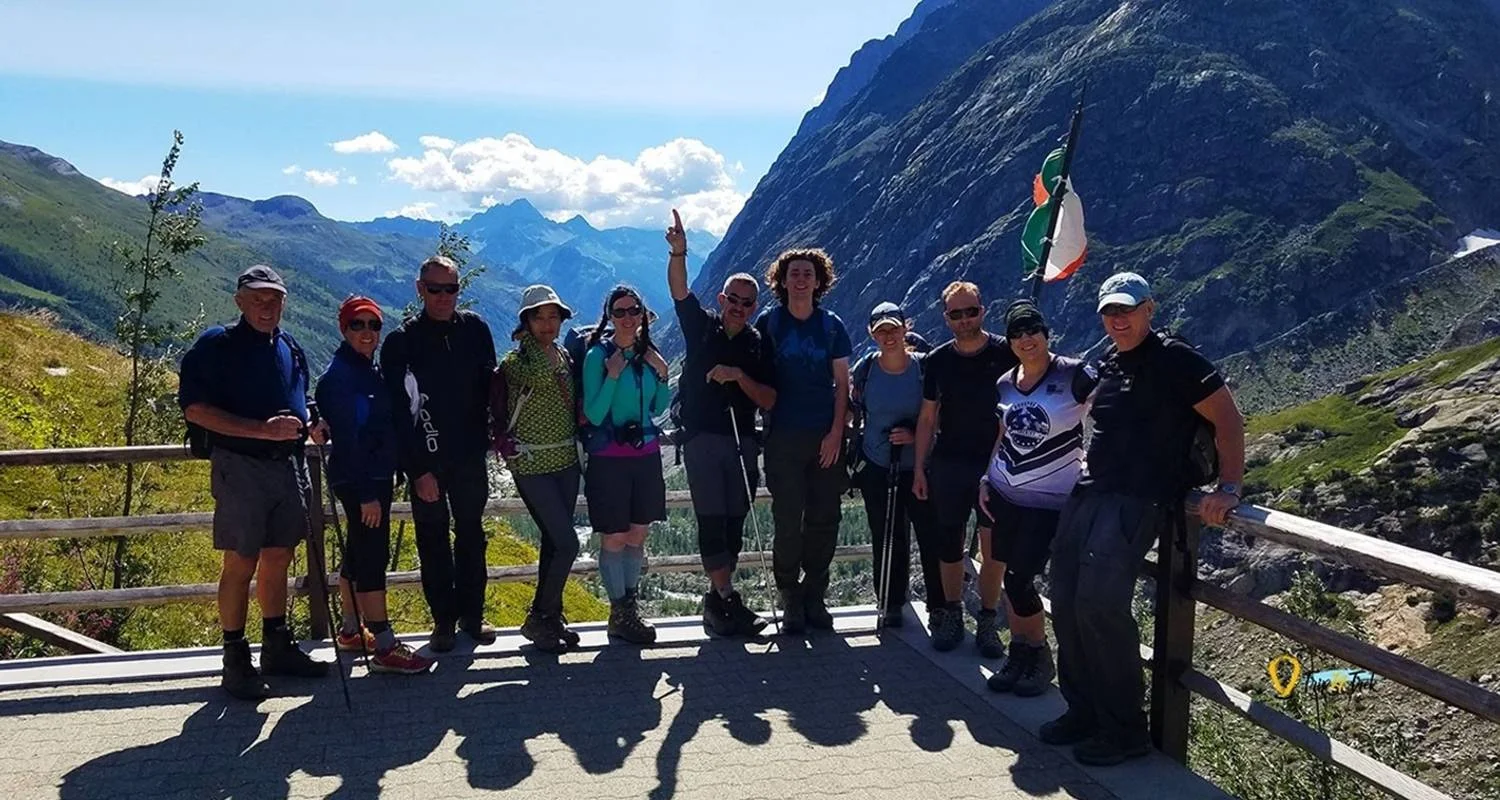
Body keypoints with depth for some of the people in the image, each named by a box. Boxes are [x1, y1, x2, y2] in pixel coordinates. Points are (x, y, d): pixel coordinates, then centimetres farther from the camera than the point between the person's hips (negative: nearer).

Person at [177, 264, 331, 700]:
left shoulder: (290, 348, 15)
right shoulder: (216, 345, -6)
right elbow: (195, 409, -15)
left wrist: (309, 424, 6)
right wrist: (261, 430, -23)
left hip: (288, 464, 6)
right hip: (240, 466, -6)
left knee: (278, 558, 13)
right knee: (240, 563, -2)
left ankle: (278, 648, 25)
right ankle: (235, 661, 8)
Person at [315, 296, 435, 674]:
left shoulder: (370, 368, 12)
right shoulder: (339, 375, -15)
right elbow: (347, 438, -20)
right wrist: (366, 493, -23)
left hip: (375, 476, 10)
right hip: (358, 480, -9)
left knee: (359, 555, 17)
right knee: (372, 557, -8)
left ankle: (351, 632, 29)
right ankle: (385, 648, -5)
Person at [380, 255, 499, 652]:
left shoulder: (474, 329, 2)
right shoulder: (401, 341, -7)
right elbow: (398, 412, -10)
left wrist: (486, 438, 2)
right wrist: (418, 470, -13)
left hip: (470, 456, 3)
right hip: (426, 460, -2)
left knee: (471, 534, 12)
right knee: (433, 539, 6)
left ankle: (472, 614, 24)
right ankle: (444, 620, 19)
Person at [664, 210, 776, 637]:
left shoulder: (758, 346, 7)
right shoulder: (701, 327, 4)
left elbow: (769, 400, 1)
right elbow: (679, 290, -13)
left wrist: (739, 376, -15)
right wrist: (678, 252, -30)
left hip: (742, 442, 3)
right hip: (702, 438, -3)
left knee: (735, 523, 5)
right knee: (712, 521, -8)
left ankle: (717, 599, 15)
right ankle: (729, 601, -7)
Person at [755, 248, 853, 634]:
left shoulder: (831, 325, 5)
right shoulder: (769, 323, 3)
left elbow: (842, 383, 4)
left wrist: (836, 432, -4)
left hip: (826, 437, 2)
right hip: (784, 438, -1)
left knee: (824, 519, 4)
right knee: (788, 520, -1)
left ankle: (815, 596, 18)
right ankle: (791, 601, 10)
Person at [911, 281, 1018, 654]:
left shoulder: (1006, 354, -4)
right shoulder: (938, 360, 4)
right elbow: (927, 418, 8)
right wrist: (919, 468, 4)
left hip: (996, 466, -2)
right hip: (947, 466, 2)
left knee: (994, 547, 2)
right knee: (950, 544, 9)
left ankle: (988, 622, 14)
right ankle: (951, 616, 22)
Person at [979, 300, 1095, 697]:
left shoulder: (1074, 375, -12)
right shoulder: (1005, 384, 6)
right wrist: (986, 480, 10)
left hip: (1050, 501, -5)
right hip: (1004, 495, 5)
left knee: (1019, 581, -6)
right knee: (1014, 579, 7)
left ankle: (1040, 659, 15)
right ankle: (1018, 654, 22)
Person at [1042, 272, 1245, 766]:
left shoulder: (1174, 359, -5)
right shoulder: (1106, 366, 18)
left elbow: (1228, 419, -9)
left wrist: (1228, 489, -17)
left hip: (1138, 501, -8)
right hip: (1089, 493, 8)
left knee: (1099, 604, -19)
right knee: (1065, 601, 4)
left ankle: (1125, 730, -5)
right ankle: (1083, 711, 19)